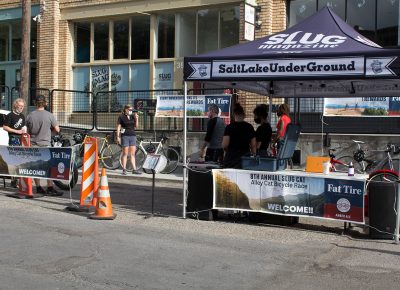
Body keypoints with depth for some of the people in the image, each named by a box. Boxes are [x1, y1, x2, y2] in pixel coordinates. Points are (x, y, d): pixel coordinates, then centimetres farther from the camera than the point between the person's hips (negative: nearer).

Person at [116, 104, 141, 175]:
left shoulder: (133, 116, 12)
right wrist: (118, 136, -8)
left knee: (132, 154, 4)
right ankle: (124, 170, 4)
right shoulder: (121, 117, -1)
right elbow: (118, 127, -1)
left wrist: (136, 119, -6)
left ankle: (134, 169, 5)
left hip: (132, 136, 4)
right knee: (125, 153, -1)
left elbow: (136, 126, 8)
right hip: (125, 136, -4)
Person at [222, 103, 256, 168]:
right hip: (245, 156, 2)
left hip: (231, 157, -2)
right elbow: (253, 145, 4)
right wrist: (254, 154, 17)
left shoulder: (229, 127, -5)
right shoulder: (249, 127, 3)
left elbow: (224, 145, -9)